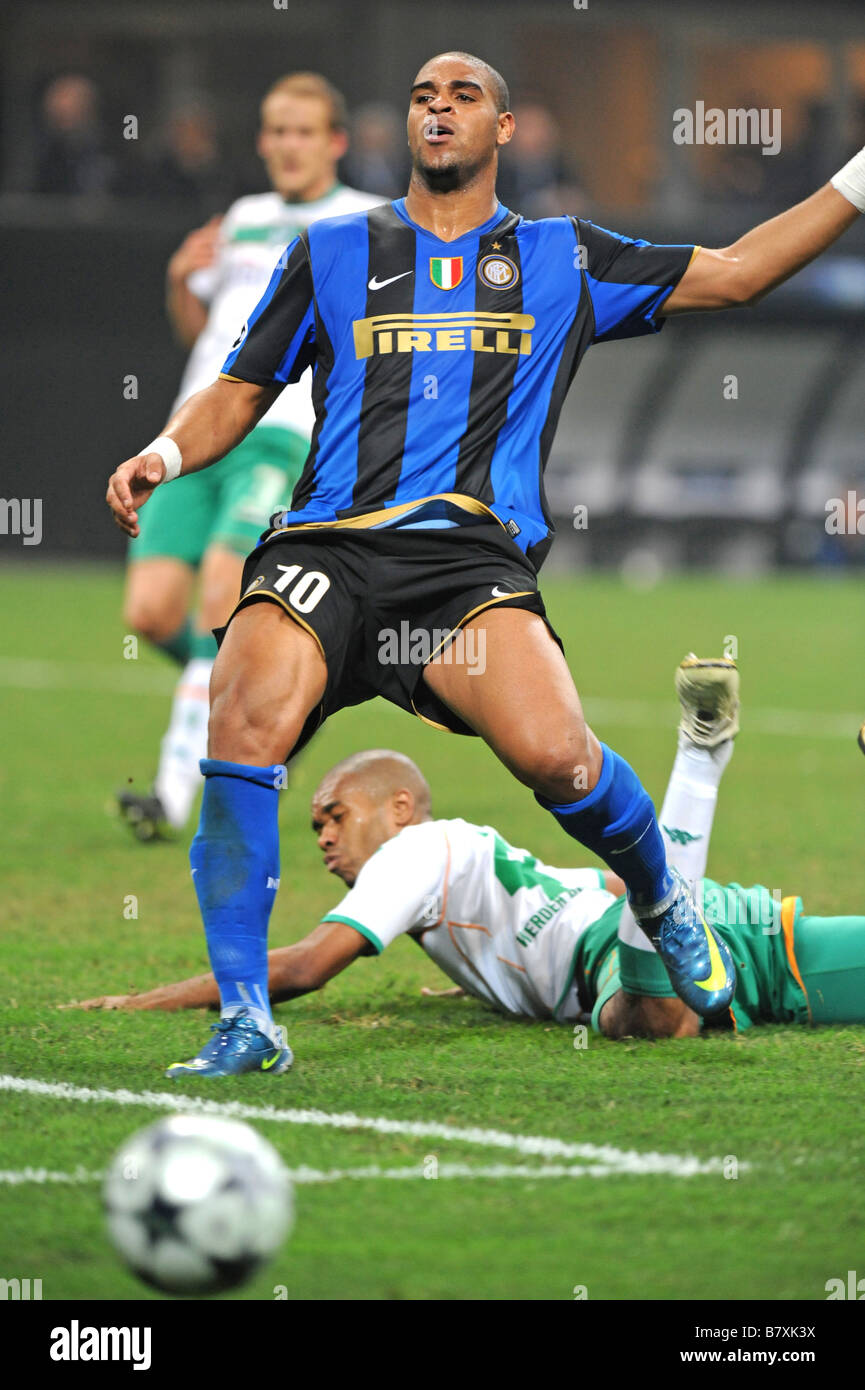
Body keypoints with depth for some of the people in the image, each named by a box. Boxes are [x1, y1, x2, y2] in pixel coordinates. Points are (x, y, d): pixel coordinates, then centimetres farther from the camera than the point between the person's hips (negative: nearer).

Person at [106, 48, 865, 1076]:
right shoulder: (332, 252, 22)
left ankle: (663, 902, 8)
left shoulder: (560, 257, 21)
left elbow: (732, 274, 22)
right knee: (246, 720, -29)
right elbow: (240, 392, 24)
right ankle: (244, 1021, -22)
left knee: (551, 751, -27)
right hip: (326, 547, 1)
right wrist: (166, 452, 4)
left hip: (473, 559, -1)